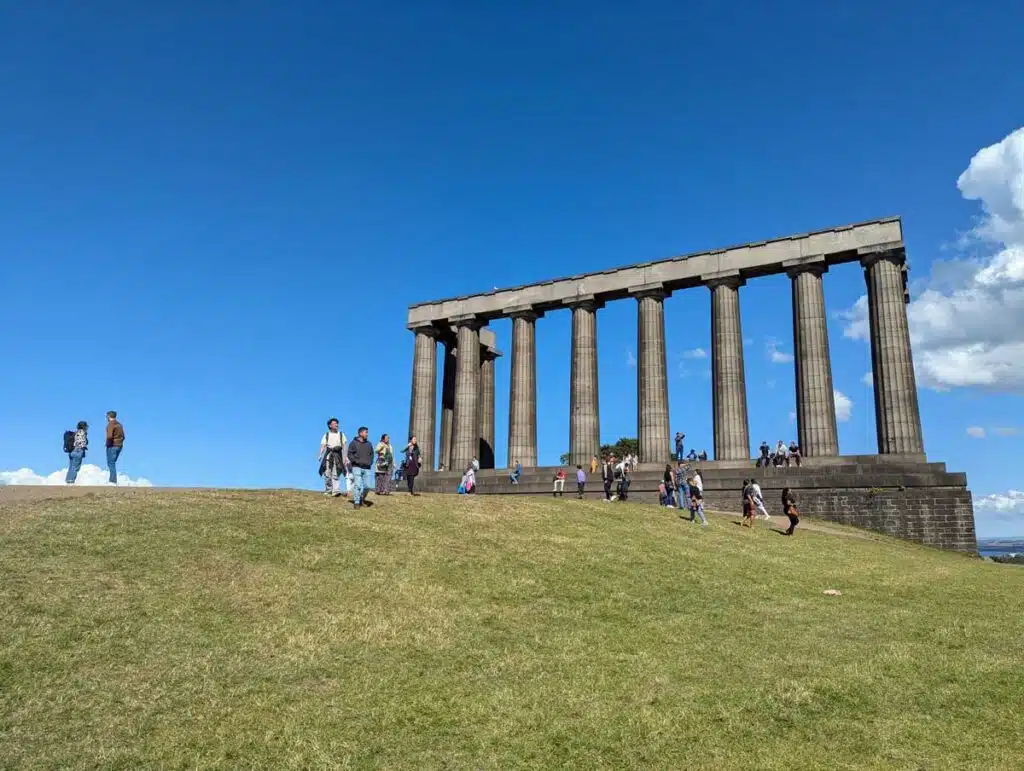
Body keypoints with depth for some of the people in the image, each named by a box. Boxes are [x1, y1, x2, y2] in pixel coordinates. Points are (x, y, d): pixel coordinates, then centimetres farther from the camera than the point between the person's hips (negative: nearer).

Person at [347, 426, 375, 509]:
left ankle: (362, 499, 21)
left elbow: (372, 454, 24)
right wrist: (356, 461, -12)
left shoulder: (369, 444, 17)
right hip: (357, 467, -4)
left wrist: (370, 462, 7)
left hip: (367, 468, 4)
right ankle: (356, 503, -5)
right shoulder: (353, 443, 2)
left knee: (367, 486, -1)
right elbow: (350, 454, -2)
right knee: (357, 485, -10)